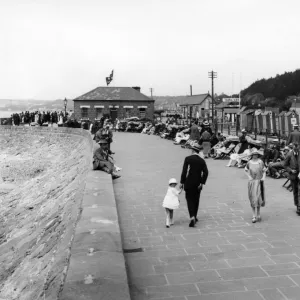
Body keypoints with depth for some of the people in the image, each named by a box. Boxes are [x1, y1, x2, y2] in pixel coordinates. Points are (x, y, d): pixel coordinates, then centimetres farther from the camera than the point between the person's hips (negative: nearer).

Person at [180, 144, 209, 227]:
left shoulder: (188, 159, -9)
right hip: (198, 184, 3)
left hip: (189, 183, -3)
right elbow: (205, 172, -8)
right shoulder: (202, 160, 0)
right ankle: (194, 217, 27)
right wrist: (202, 183, -4)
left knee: (189, 199, 3)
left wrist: (182, 182, -6)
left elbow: (184, 171, -12)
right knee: (196, 200, 17)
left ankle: (192, 217, -16)